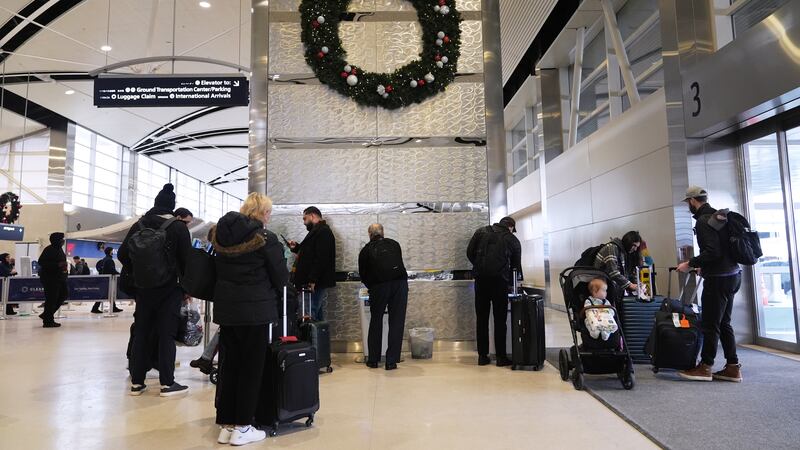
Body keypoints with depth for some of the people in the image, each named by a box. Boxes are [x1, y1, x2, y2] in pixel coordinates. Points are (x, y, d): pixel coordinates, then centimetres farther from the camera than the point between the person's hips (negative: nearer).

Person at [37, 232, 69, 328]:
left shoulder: (59, 249, 13)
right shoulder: (49, 249, -13)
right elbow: (41, 262, -19)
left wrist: (64, 268, 8)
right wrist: (57, 265, -25)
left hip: (59, 277, 10)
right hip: (50, 277, -10)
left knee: (63, 295, 13)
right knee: (51, 298, -5)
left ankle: (47, 315, 25)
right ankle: (48, 321, 4)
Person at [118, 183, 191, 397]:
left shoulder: (139, 225, 4)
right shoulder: (178, 227, -7)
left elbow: (122, 254, 8)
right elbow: (186, 259, -8)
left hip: (143, 289, 4)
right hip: (169, 289, -4)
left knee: (140, 333, 11)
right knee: (166, 335, 0)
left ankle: (136, 382, 16)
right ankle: (167, 383, 2)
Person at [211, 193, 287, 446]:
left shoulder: (220, 234, 7)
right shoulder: (266, 238, -12)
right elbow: (281, 276, -7)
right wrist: (273, 293, 12)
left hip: (225, 307, 6)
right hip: (255, 309, -6)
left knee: (229, 366, 12)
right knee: (251, 368, 4)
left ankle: (226, 425, 19)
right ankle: (242, 428, 10)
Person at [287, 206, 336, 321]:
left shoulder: (323, 232, -14)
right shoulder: (318, 231, 20)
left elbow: (321, 258, -24)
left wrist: (312, 280, -26)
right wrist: (296, 247, 15)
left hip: (316, 282, -11)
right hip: (315, 282, 11)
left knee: (313, 314, -11)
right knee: (317, 312, 15)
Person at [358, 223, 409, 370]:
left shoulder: (366, 250, 18)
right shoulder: (394, 244, 23)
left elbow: (362, 274, 23)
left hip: (379, 286, -1)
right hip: (400, 283, 1)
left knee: (376, 321, 15)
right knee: (397, 322, 8)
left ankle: (373, 360, 22)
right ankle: (391, 361, 10)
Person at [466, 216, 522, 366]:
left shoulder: (481, 232, 13)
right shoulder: (513, 240, 11)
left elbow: (470, 252, 9)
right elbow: (516, 265, 15)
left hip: (481, 279, 2)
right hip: (500, 281, -2)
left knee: (481, 319, 7)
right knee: (500, 320, 5)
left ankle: (482, 356, 10)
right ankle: (501, 357, 8)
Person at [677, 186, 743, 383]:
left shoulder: (703, 221, -15)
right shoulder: (718, 216, 14)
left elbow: (712, 251, -23)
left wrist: (690, 264, -13)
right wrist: (704, 266, 23)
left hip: (718, 278, -9)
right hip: (732, 274, 9)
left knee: (710, 324, -1)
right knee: (724, 323, 14)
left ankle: (705, 367, 9)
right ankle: (733, 367, 17)